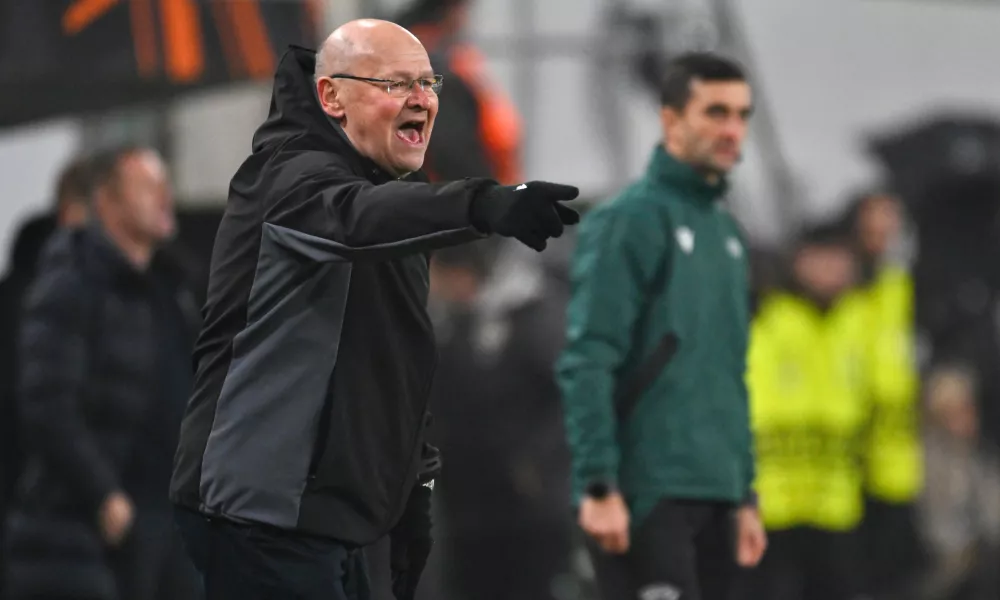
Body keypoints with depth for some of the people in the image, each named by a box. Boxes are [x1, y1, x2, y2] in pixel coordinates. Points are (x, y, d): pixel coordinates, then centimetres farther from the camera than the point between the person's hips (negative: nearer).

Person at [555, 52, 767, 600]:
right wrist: (599, 486, -20)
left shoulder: (725, 230, 18)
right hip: (646, 493, -8)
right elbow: (586, 364, -14)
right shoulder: (628, 220, -8)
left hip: (714, 493, 8)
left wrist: (745, 495, 20)